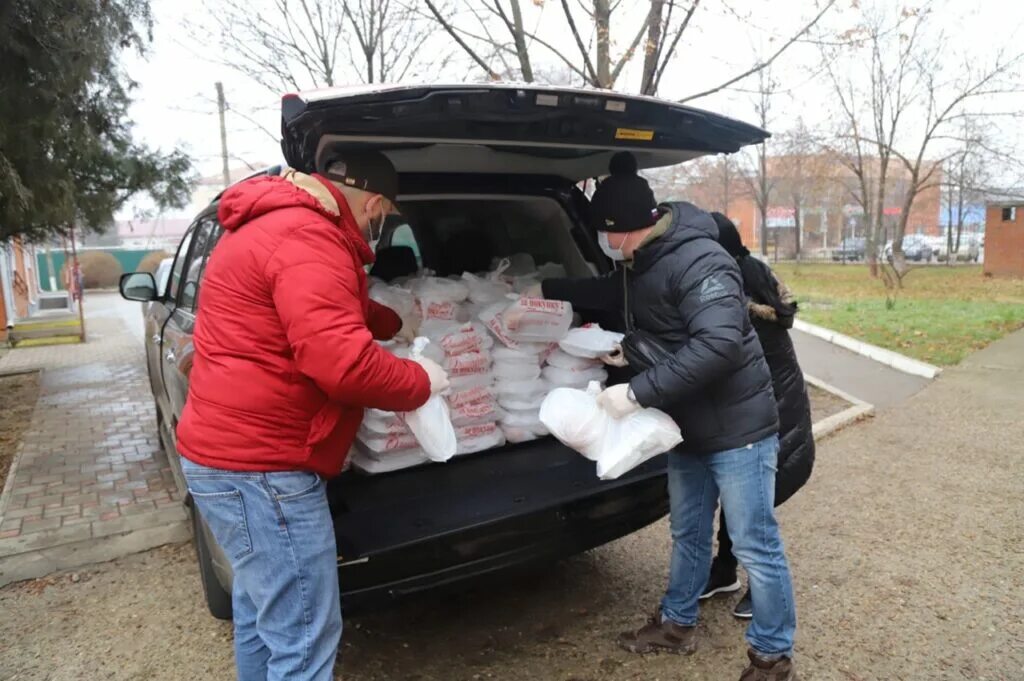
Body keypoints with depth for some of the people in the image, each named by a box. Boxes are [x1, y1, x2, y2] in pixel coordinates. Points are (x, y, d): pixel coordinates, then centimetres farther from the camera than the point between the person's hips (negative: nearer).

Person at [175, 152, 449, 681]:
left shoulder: (278, 224, 15)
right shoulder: (306, 238, -20)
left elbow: (338, 308, 31)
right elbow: (343, 363, -30)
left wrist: (396, 326, 35)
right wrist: (420, 381, -13)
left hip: (234, 457, 11)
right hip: (260, 469, -11)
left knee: (260, 614, 26)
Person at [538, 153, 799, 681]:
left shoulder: (698, 261, -24)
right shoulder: (641, 262, 6)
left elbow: (718, 343, -35)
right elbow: (610, 293, 28)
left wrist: (638, 392, -33)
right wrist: (545, 289, 26)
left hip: (737, 427, -9)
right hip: (689, 425, 9)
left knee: (755, 547, 4)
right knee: (687, 532, 22)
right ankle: (677, 624, 41)